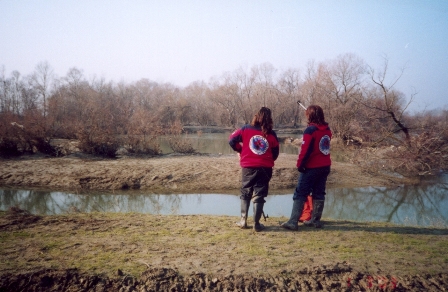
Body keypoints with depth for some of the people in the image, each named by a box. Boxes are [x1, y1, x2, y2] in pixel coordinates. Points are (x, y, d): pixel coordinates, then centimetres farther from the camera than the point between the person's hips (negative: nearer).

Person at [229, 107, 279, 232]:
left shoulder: (246, 129, -3)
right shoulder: (271, 134, 0)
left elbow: (232, 140, -5)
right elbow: (275, 153, 4)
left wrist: (240, 150, 11)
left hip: (248, 167, 0)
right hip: (265, 168, 0)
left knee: (245, 194, 15)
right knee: (259, 195, 7)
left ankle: (243, 221, 16)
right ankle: (256, 224, 7)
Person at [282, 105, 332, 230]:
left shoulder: (310, 130, -15)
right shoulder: (327, 129, 6)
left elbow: (305, 150, -18)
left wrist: (300, 164, -9)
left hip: (311, 167, -7)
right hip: (325, 166, 7)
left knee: (300, 194, -4)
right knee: (319, 194, 13)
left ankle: (293, 222, -6)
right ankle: (315, 220, 19)